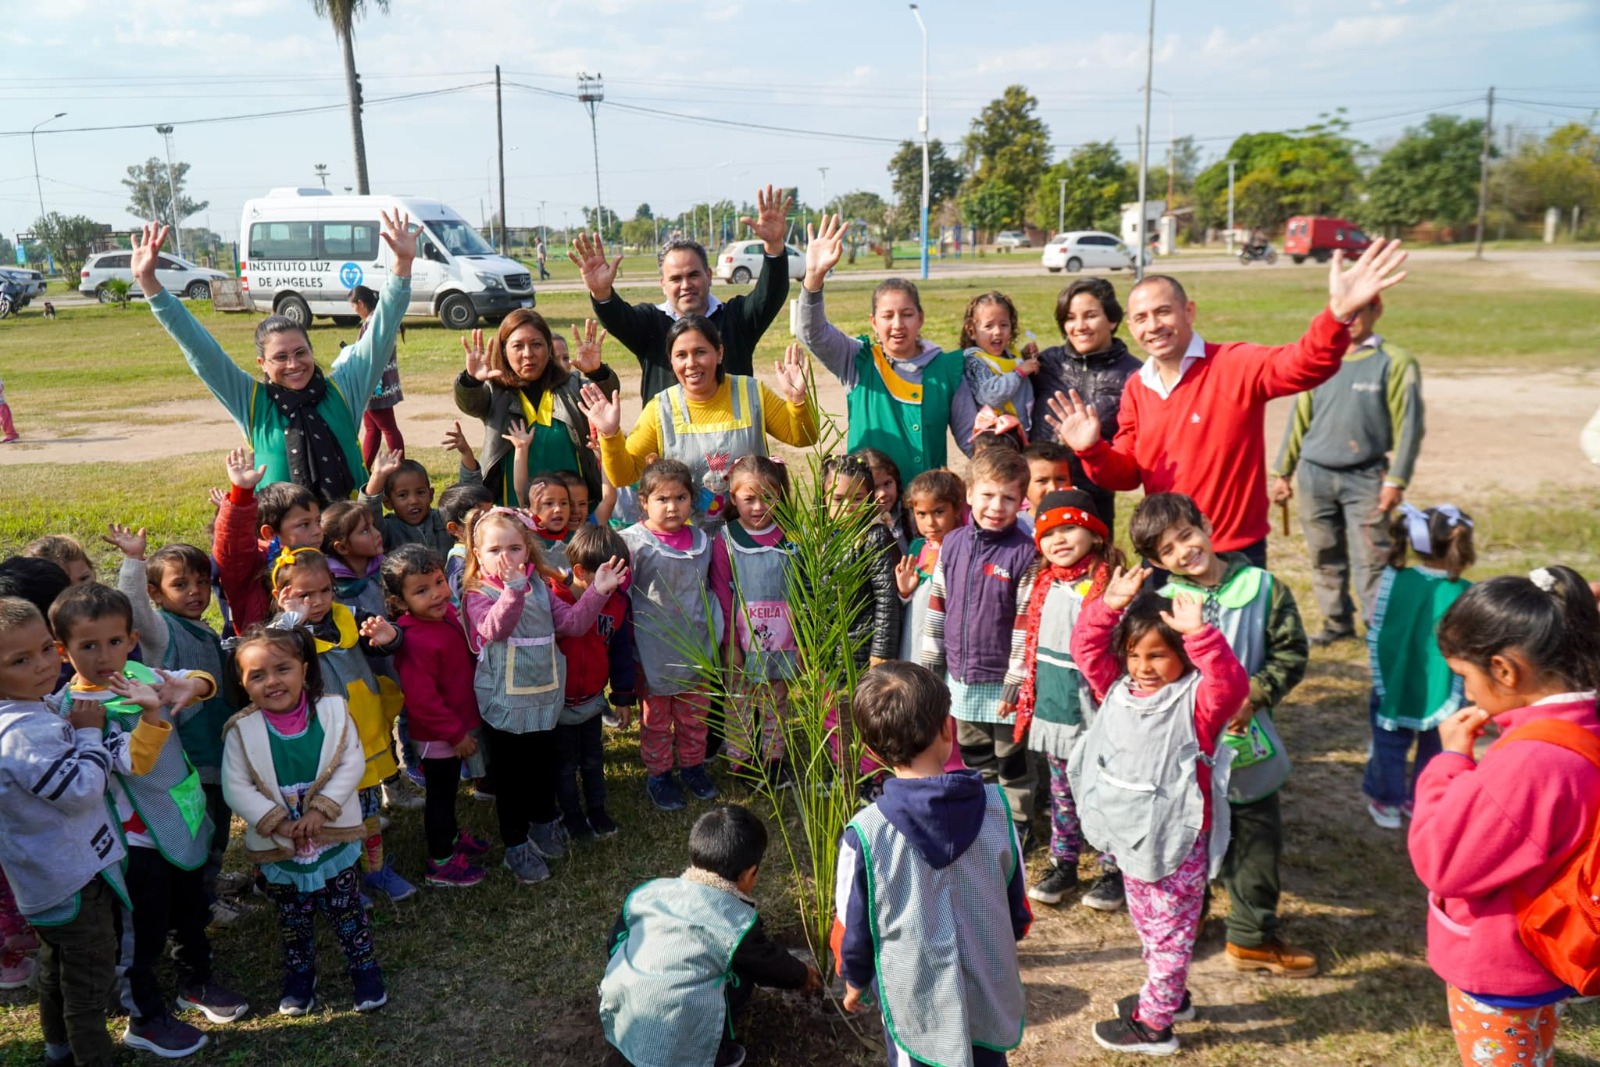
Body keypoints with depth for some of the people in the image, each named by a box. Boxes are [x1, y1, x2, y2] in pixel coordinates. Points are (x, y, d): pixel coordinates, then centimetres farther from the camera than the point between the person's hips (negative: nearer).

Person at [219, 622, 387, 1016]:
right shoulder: (242, 730, -14)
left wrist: (321, 809, -21)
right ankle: (299, 977, 40)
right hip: (277, 847, 1)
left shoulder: (332, 710, -13)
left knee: (346, 910, 11)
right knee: (292, 918, 19)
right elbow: (236, 788, -12)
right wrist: (277, 822, -20)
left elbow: (352, 763, -13)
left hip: (333, 836, -1)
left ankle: (365, 970, 30)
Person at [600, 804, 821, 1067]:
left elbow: (613, 946, 17)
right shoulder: (739, 922, -8)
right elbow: (773, 965, 10)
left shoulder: (648, 892, 4)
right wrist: (803, 977, 31)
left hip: (618, 1029, 5)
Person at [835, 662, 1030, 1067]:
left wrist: (854, 980, 10)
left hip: (917, 999, -2)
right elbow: (1017, 901, 0)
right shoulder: (994, 806, -15)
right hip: (991, 990, 3)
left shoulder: (866, 832, -24)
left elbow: (854, 926, -10)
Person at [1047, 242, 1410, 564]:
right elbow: (1127, 473, 7)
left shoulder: (1235, 365, -14)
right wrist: (1092, 450, -15)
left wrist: (1339, 313, -53)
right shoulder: (1136, 388, 3)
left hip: (1235, 556, -5)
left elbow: (1305, 364, -33)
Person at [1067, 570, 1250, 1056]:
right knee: (1148, 925, 25)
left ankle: (1153, 1023, 22)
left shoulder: (1195, 702, -18)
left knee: (1169, 931, 9)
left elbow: (1231, 684, -37)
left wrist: (1199, 634, -47)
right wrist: (1109, 607, -16)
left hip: (1175, 842, -7)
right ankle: (1169, 996, 45)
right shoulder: (1119, 689, 0)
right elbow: (1086, 649, -1)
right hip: (1130, 838, 8)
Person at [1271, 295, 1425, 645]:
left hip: (1365, 478, -4)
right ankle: (1337, 624, 23)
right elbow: (1300, 418, 13)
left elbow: (1408, 425, -5)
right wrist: (1282, 471, 12)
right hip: (1315, 475, 4)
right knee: (1325, 557, 11)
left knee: (1371, 560, -6)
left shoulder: (1395, 362, -3)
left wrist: (1396, 480, -11)